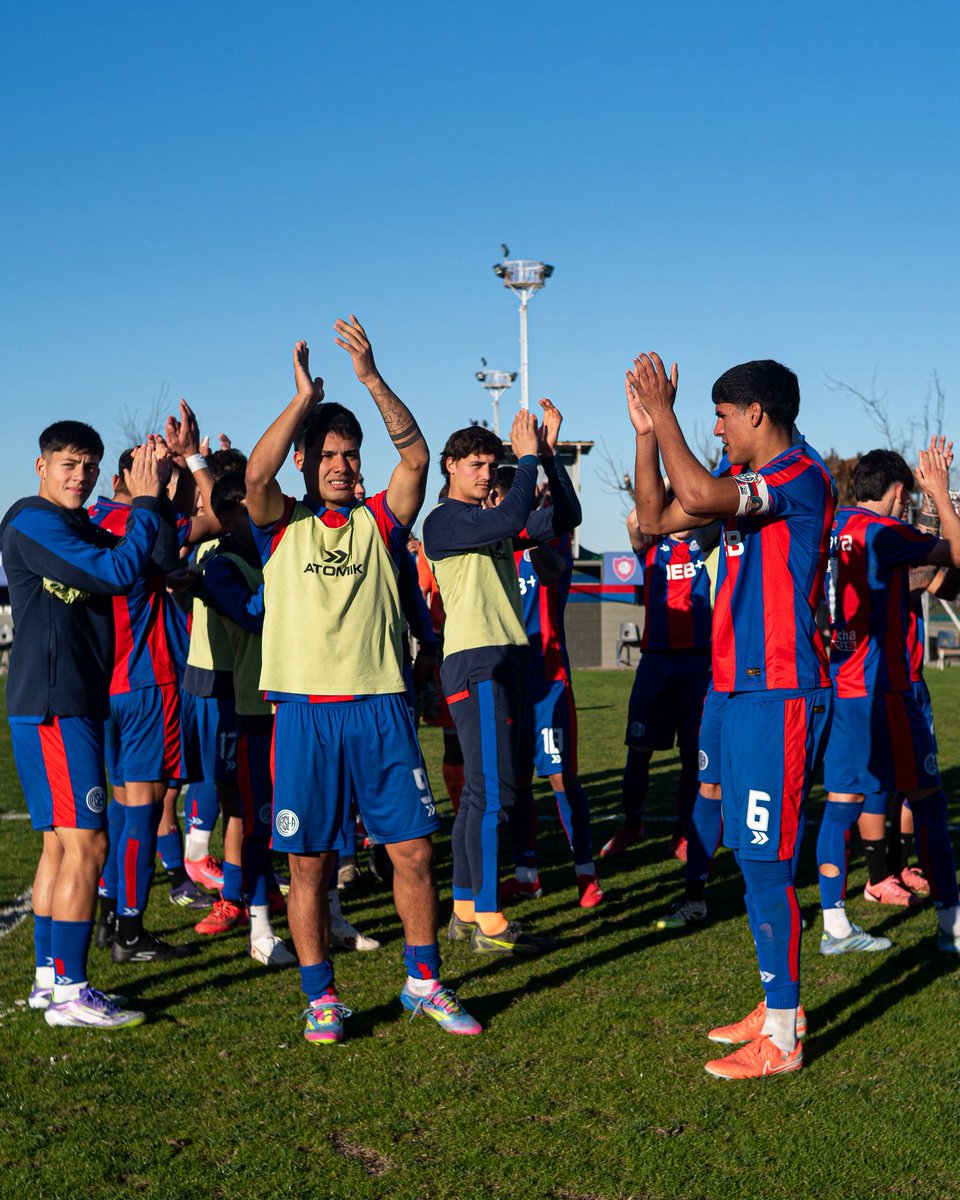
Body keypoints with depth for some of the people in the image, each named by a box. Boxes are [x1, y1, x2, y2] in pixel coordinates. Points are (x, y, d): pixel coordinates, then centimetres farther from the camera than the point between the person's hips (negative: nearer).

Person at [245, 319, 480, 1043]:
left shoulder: (379, 522, 10)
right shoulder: (282, 524, 6)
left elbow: (417, 456, -5)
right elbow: (256, 473, -15)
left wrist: (373, 380, -15)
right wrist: (304, 399, -20)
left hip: (380, 708, 2)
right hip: (306, 711, -1)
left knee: (415, 851, 3)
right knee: (309, 865, 4)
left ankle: (424, 983, 19)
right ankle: (321, 998, 17)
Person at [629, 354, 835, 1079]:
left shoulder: (801, 478, -13)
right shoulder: (747, 482, 16)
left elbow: (699, 495, -29)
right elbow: (658, 518, 19)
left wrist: (664, 414, -16)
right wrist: (647, 432, 10)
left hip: (780, 693, -10)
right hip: (745, 689, 10)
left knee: (765, 858, -8)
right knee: (750, 852, 14)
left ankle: (782, 1039, -1)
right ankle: (779, 1005, 26)